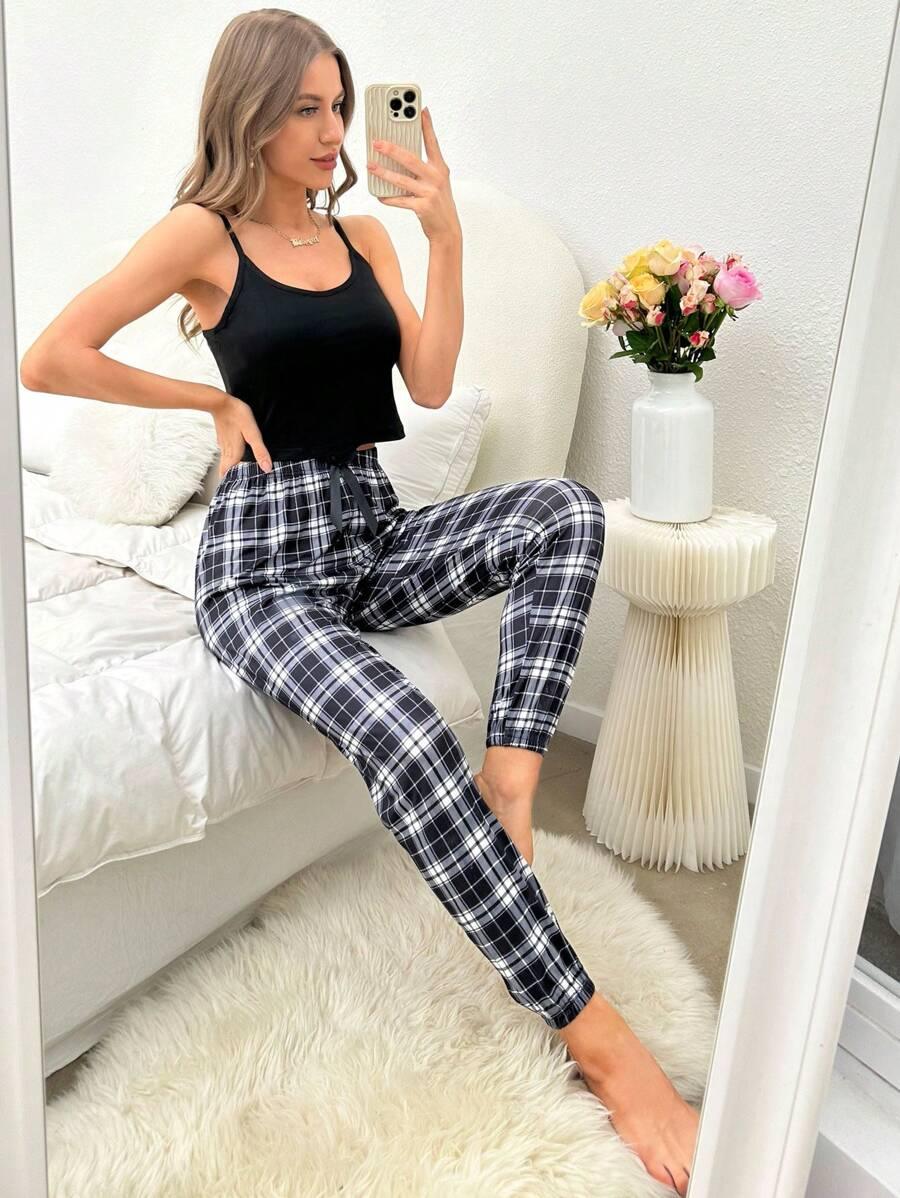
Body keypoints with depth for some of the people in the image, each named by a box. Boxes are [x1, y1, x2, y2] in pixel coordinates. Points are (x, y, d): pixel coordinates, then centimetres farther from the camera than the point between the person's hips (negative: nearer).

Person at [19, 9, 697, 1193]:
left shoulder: (364, 235, 14)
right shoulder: (204, 233, -1)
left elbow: (431, 382, 3)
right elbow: (48, 359, -6)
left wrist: (445, 234, -4)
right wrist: (218, 398, -3)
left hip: (375, 532, 6)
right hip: (264, 554, -6)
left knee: (566, 508, -20)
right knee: (407, 737, -34)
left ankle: (509, 782, -26)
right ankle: (598, 1040, -27)